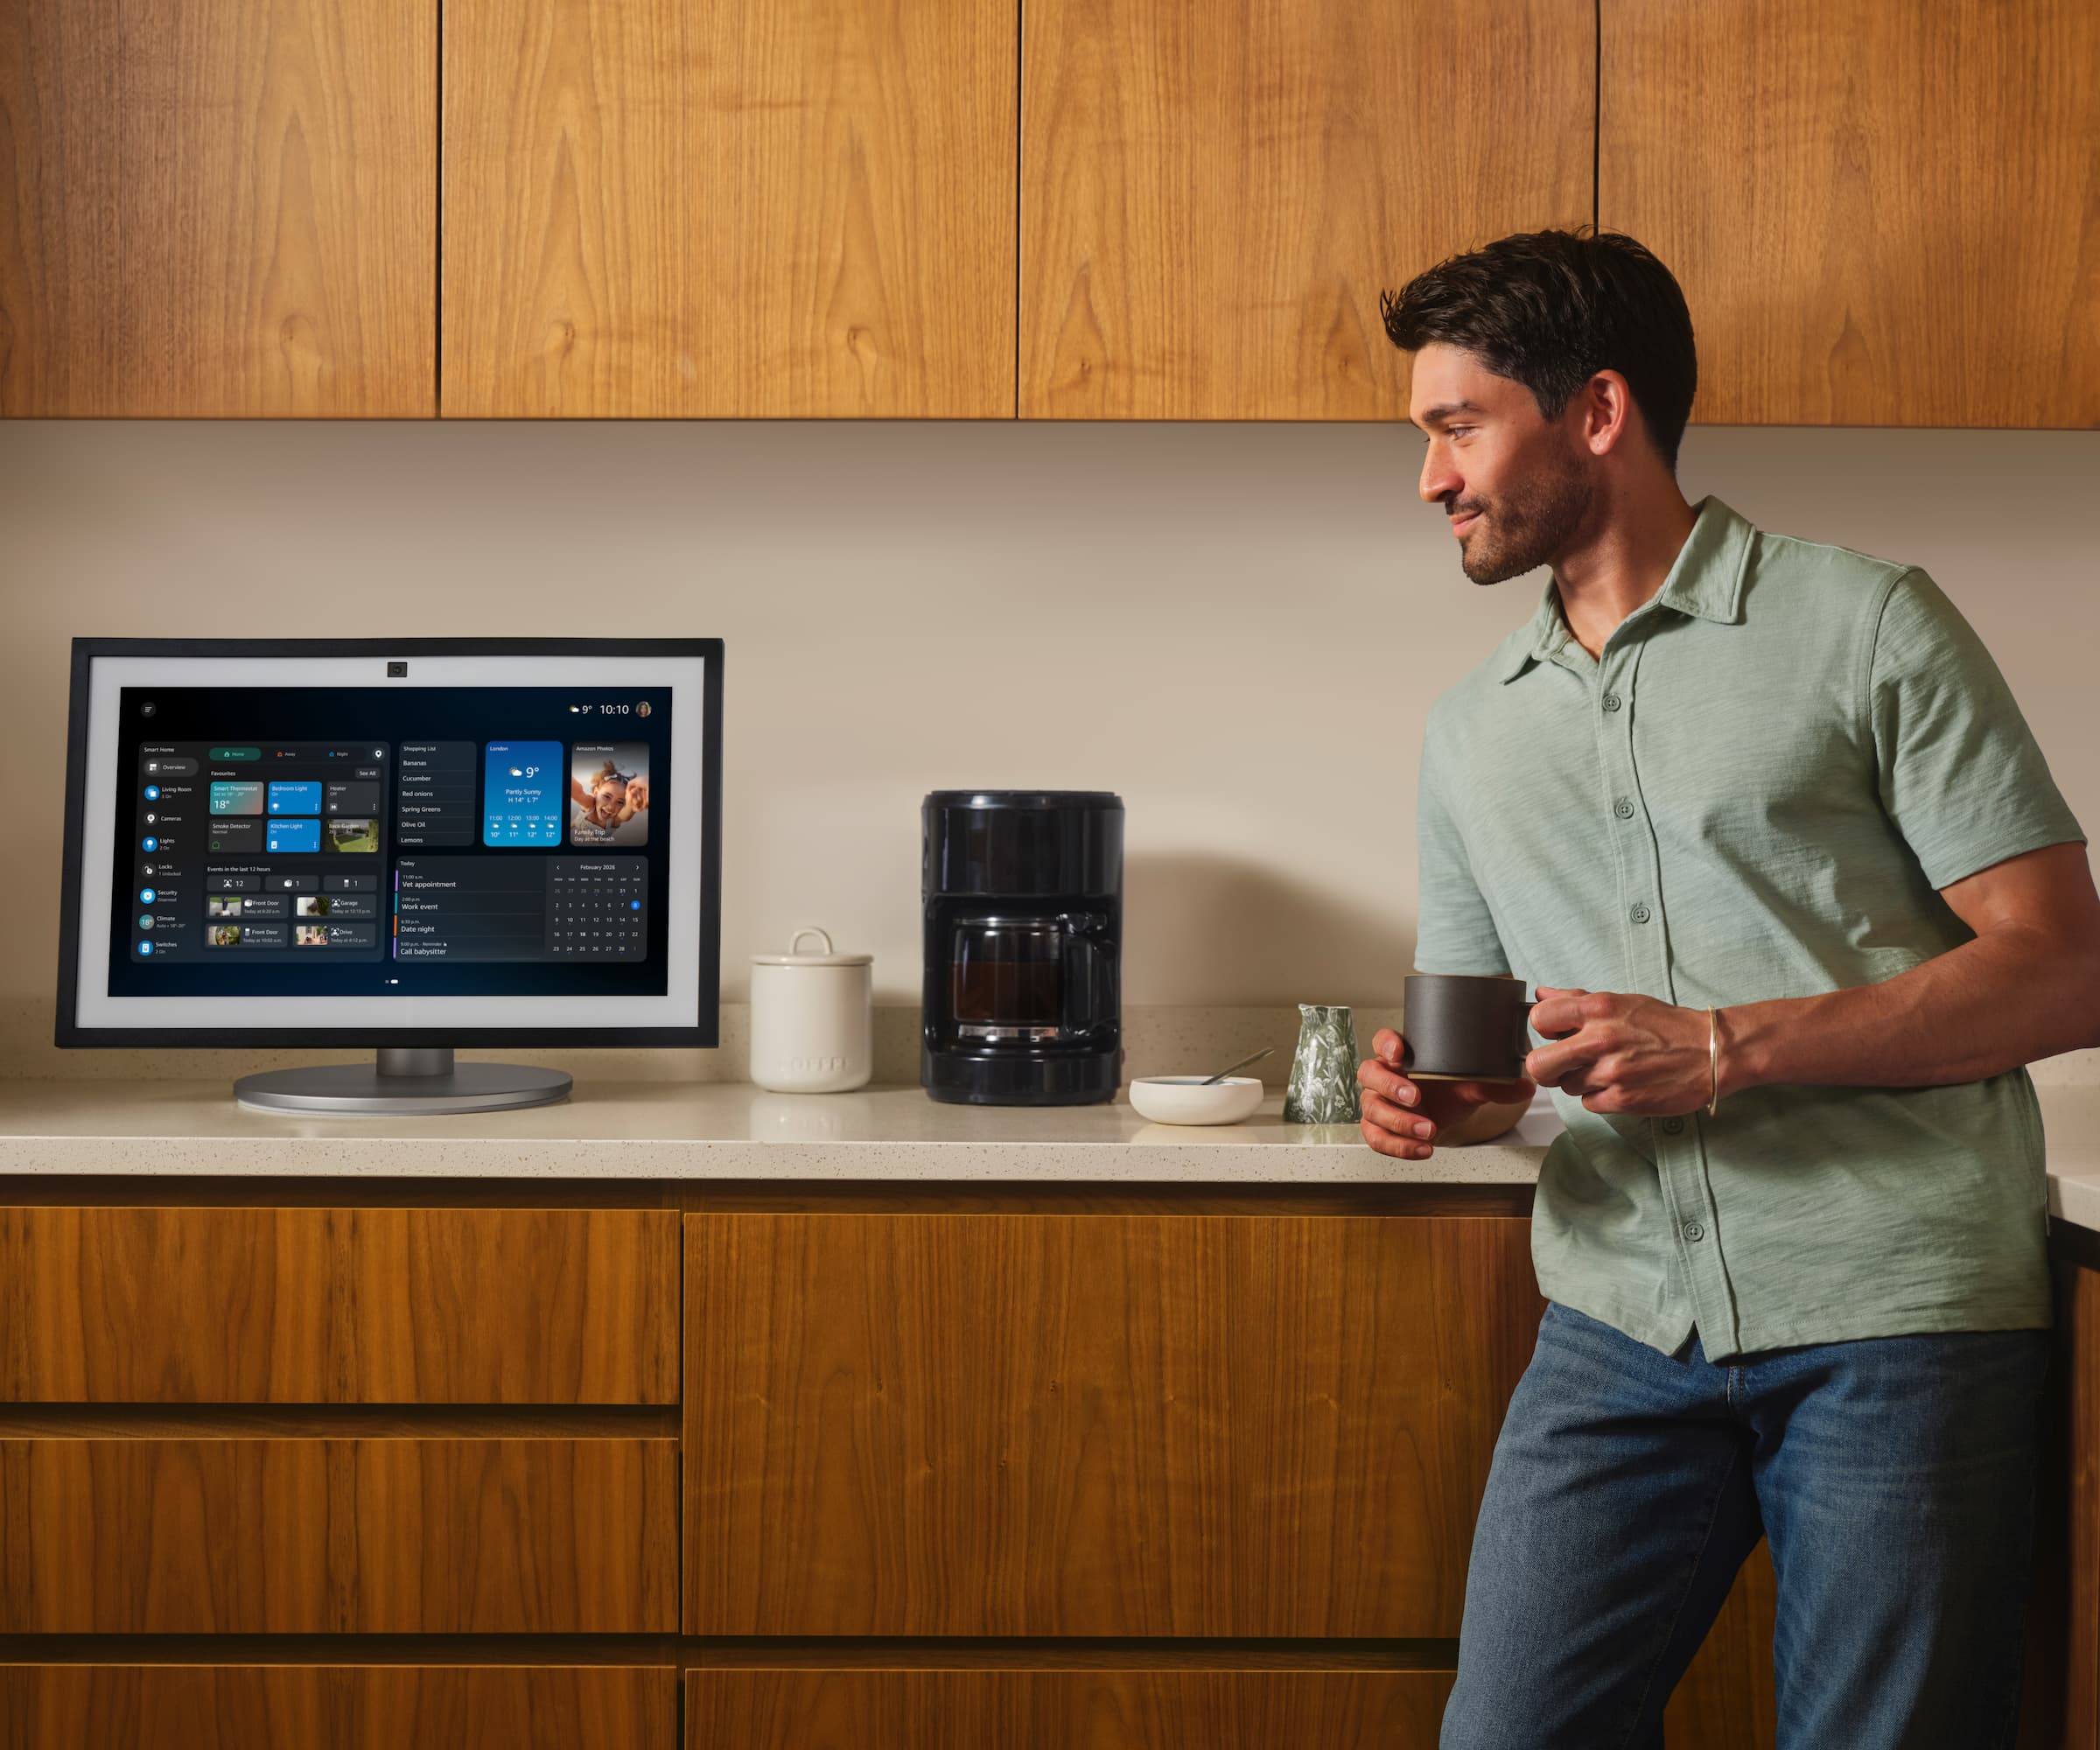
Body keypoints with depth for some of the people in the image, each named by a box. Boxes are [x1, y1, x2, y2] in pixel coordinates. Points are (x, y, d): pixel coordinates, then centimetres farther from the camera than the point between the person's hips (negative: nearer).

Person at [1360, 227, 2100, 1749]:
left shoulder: (1866, 627, 0)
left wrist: (1729, 1048, -15)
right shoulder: (1471, 734, 16)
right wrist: (1440, 1099, -3)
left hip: (1893, 1315, -4)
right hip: (1623, 1325, 4)